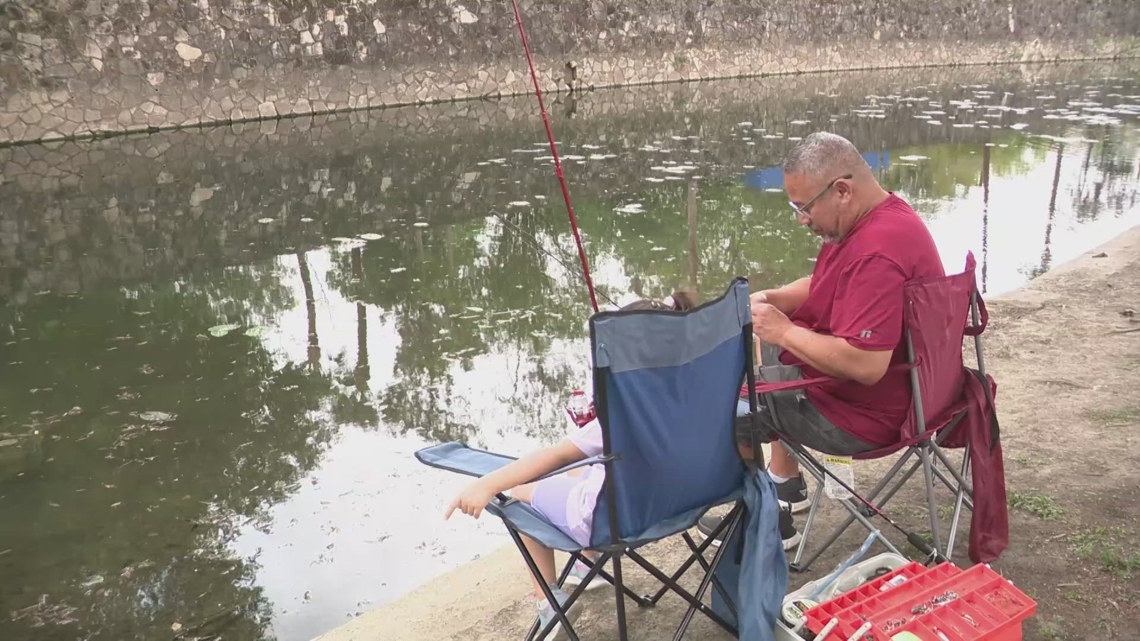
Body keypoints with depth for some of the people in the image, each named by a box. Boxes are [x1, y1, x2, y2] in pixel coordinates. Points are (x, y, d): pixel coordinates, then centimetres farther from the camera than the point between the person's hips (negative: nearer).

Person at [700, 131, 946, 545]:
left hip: (859, 411, -11)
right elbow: (824, 286, 18)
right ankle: (786, 484, 32)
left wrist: (784, 331, -24)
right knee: (753, 349, 28)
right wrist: (772, 299, -1)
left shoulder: (878, 252, -31)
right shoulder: (877, 217, 3)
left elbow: (865, 365, -37)